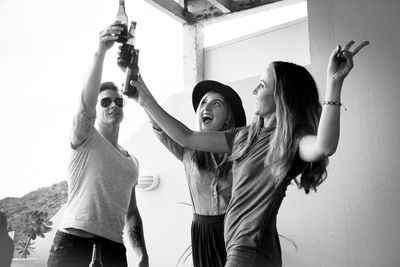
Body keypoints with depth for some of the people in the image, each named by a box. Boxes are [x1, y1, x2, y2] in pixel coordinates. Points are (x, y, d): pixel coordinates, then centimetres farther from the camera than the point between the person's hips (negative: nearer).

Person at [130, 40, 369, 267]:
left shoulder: (293, 140, -11)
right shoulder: (245, 136, 11)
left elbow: (324, 147, -35)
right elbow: (188, 138, 15)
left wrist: (335, 81, -38)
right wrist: (148, 102, 15)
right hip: (237, 246, 7)